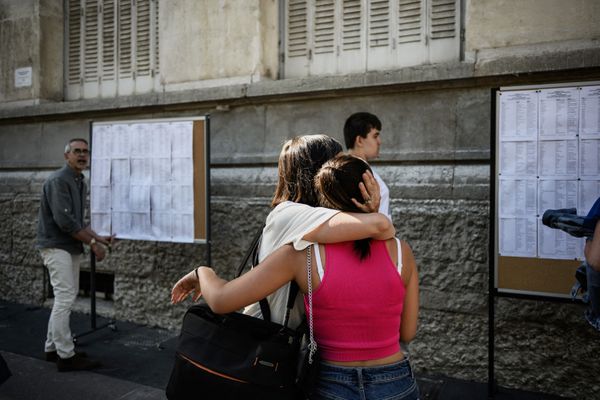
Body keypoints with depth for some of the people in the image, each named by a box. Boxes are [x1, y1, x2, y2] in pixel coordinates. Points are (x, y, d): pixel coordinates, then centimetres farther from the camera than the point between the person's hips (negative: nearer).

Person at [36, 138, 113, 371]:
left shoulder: (79, 182, 14)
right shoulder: (59, 180, -14)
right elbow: (64, 220, -23)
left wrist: (98, 237, 9)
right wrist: (92, 243, -18)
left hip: (71, 247, 9)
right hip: (56, 246, -9)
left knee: (65, 298, 14)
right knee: (65, 298, -9)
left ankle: (53, 348, 25)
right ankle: (66, 356, -2)